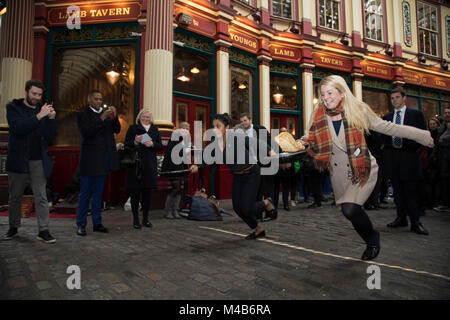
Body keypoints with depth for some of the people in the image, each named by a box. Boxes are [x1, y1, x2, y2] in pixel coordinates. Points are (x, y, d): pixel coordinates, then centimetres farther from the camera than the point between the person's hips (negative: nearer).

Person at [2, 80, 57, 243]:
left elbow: (50, 136, 1)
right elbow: (18, 127, -17)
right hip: (18, 160, -1)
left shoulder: (44, 110, 8)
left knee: (41, 197, 0)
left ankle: (43, 230, 3)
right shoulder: (13, 107, 2)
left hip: (39, 161, 1)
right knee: (15, 197, 11)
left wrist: (52, 118, -13)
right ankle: (13, 228, 27)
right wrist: (38, 116, -23)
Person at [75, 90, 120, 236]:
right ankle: (81, 224, 14)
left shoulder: (107, 112, 11)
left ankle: (97, 223, 21)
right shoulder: (82, 114, -2)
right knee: (85, 193, 3)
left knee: (98, 192, 12)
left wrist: (114, 116, -13)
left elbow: (117, 130, 4)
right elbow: (86, 133, -16)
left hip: (104, 159, 5)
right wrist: (102, 118, -21)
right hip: (90, 159, -5)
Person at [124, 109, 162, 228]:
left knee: (147, 192, 7)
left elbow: (160, 146, 9)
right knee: (135, 192, 0)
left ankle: (145, 218, 18)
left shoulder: (154, 129, 14)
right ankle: (135, 219, 10)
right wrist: (135, 142, -19)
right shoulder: (133, 128, 6)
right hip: (135, 164, -3)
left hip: (150, 164, 3)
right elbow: (126, 144, 0)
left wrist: (152, 144, -10)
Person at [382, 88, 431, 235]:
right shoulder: (387, 117, 14)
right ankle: (401, 218, 19)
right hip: (391, 156, 3)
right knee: (397, 189, 9)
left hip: (408, 156, -3)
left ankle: (415, 222, 2)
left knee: (411, 189, -4)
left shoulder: (416, 114, 6)